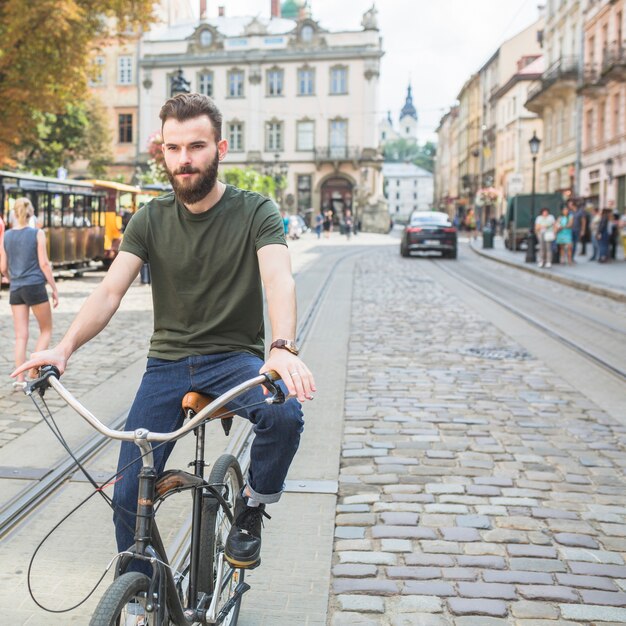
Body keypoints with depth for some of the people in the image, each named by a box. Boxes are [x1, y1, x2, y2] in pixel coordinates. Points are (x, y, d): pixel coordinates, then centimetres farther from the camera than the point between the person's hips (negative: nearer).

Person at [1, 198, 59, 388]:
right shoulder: (37, 233, -6)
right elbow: (44, 264, -8)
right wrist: (54, 289, -3)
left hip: (15, 290, 4)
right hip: (35, 287, -4)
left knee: (20, 336, 7)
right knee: (46, 330, 11)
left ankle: (19, 378, 5)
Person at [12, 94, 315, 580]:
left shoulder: (255, 212, -6)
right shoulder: (151, 219, 2)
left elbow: (279, 279, -23)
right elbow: (111, 290, -7)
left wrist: (284, 347, -43)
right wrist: (65, 347, -25)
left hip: (235, 358, -2)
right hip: (167, 362, 3)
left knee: (285, 413, -34)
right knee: (129, 496, -4)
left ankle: (250, 510, -4)